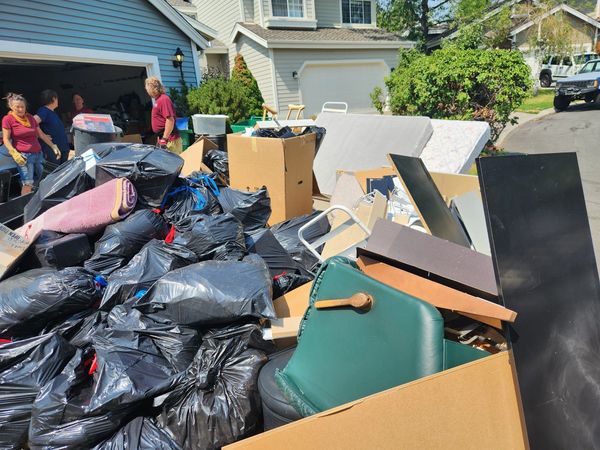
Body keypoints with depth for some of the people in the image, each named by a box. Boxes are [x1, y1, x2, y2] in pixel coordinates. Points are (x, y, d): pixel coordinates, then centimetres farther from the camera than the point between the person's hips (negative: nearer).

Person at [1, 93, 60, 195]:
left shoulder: (30, 117, 14)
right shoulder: (8, 119, -2)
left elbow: (41, 134, 20)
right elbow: (6, 139, -5)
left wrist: (53, 146, 15)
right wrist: (14, 153, -19)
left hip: (38, 153, 6)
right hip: (23, 155, -6)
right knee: (27, 184, -14)